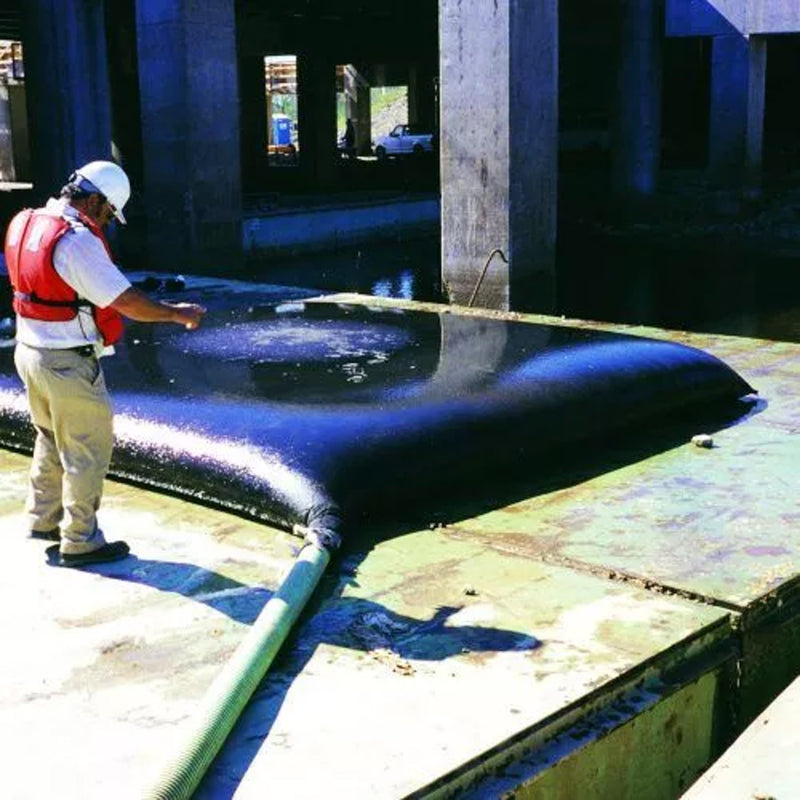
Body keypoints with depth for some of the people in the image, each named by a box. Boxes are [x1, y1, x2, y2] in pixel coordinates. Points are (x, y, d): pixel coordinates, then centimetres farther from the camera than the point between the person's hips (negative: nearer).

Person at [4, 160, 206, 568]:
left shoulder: (25, 223, 4)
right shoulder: (77, 240, -22)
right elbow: (126, 301, -21)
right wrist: (178, 314, -8)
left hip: (29, 349, 9)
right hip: (68, 362, -9)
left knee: (51, 439, 25)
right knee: (88, 451, 5)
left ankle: (43, 519, 37)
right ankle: (80, 542, 15)